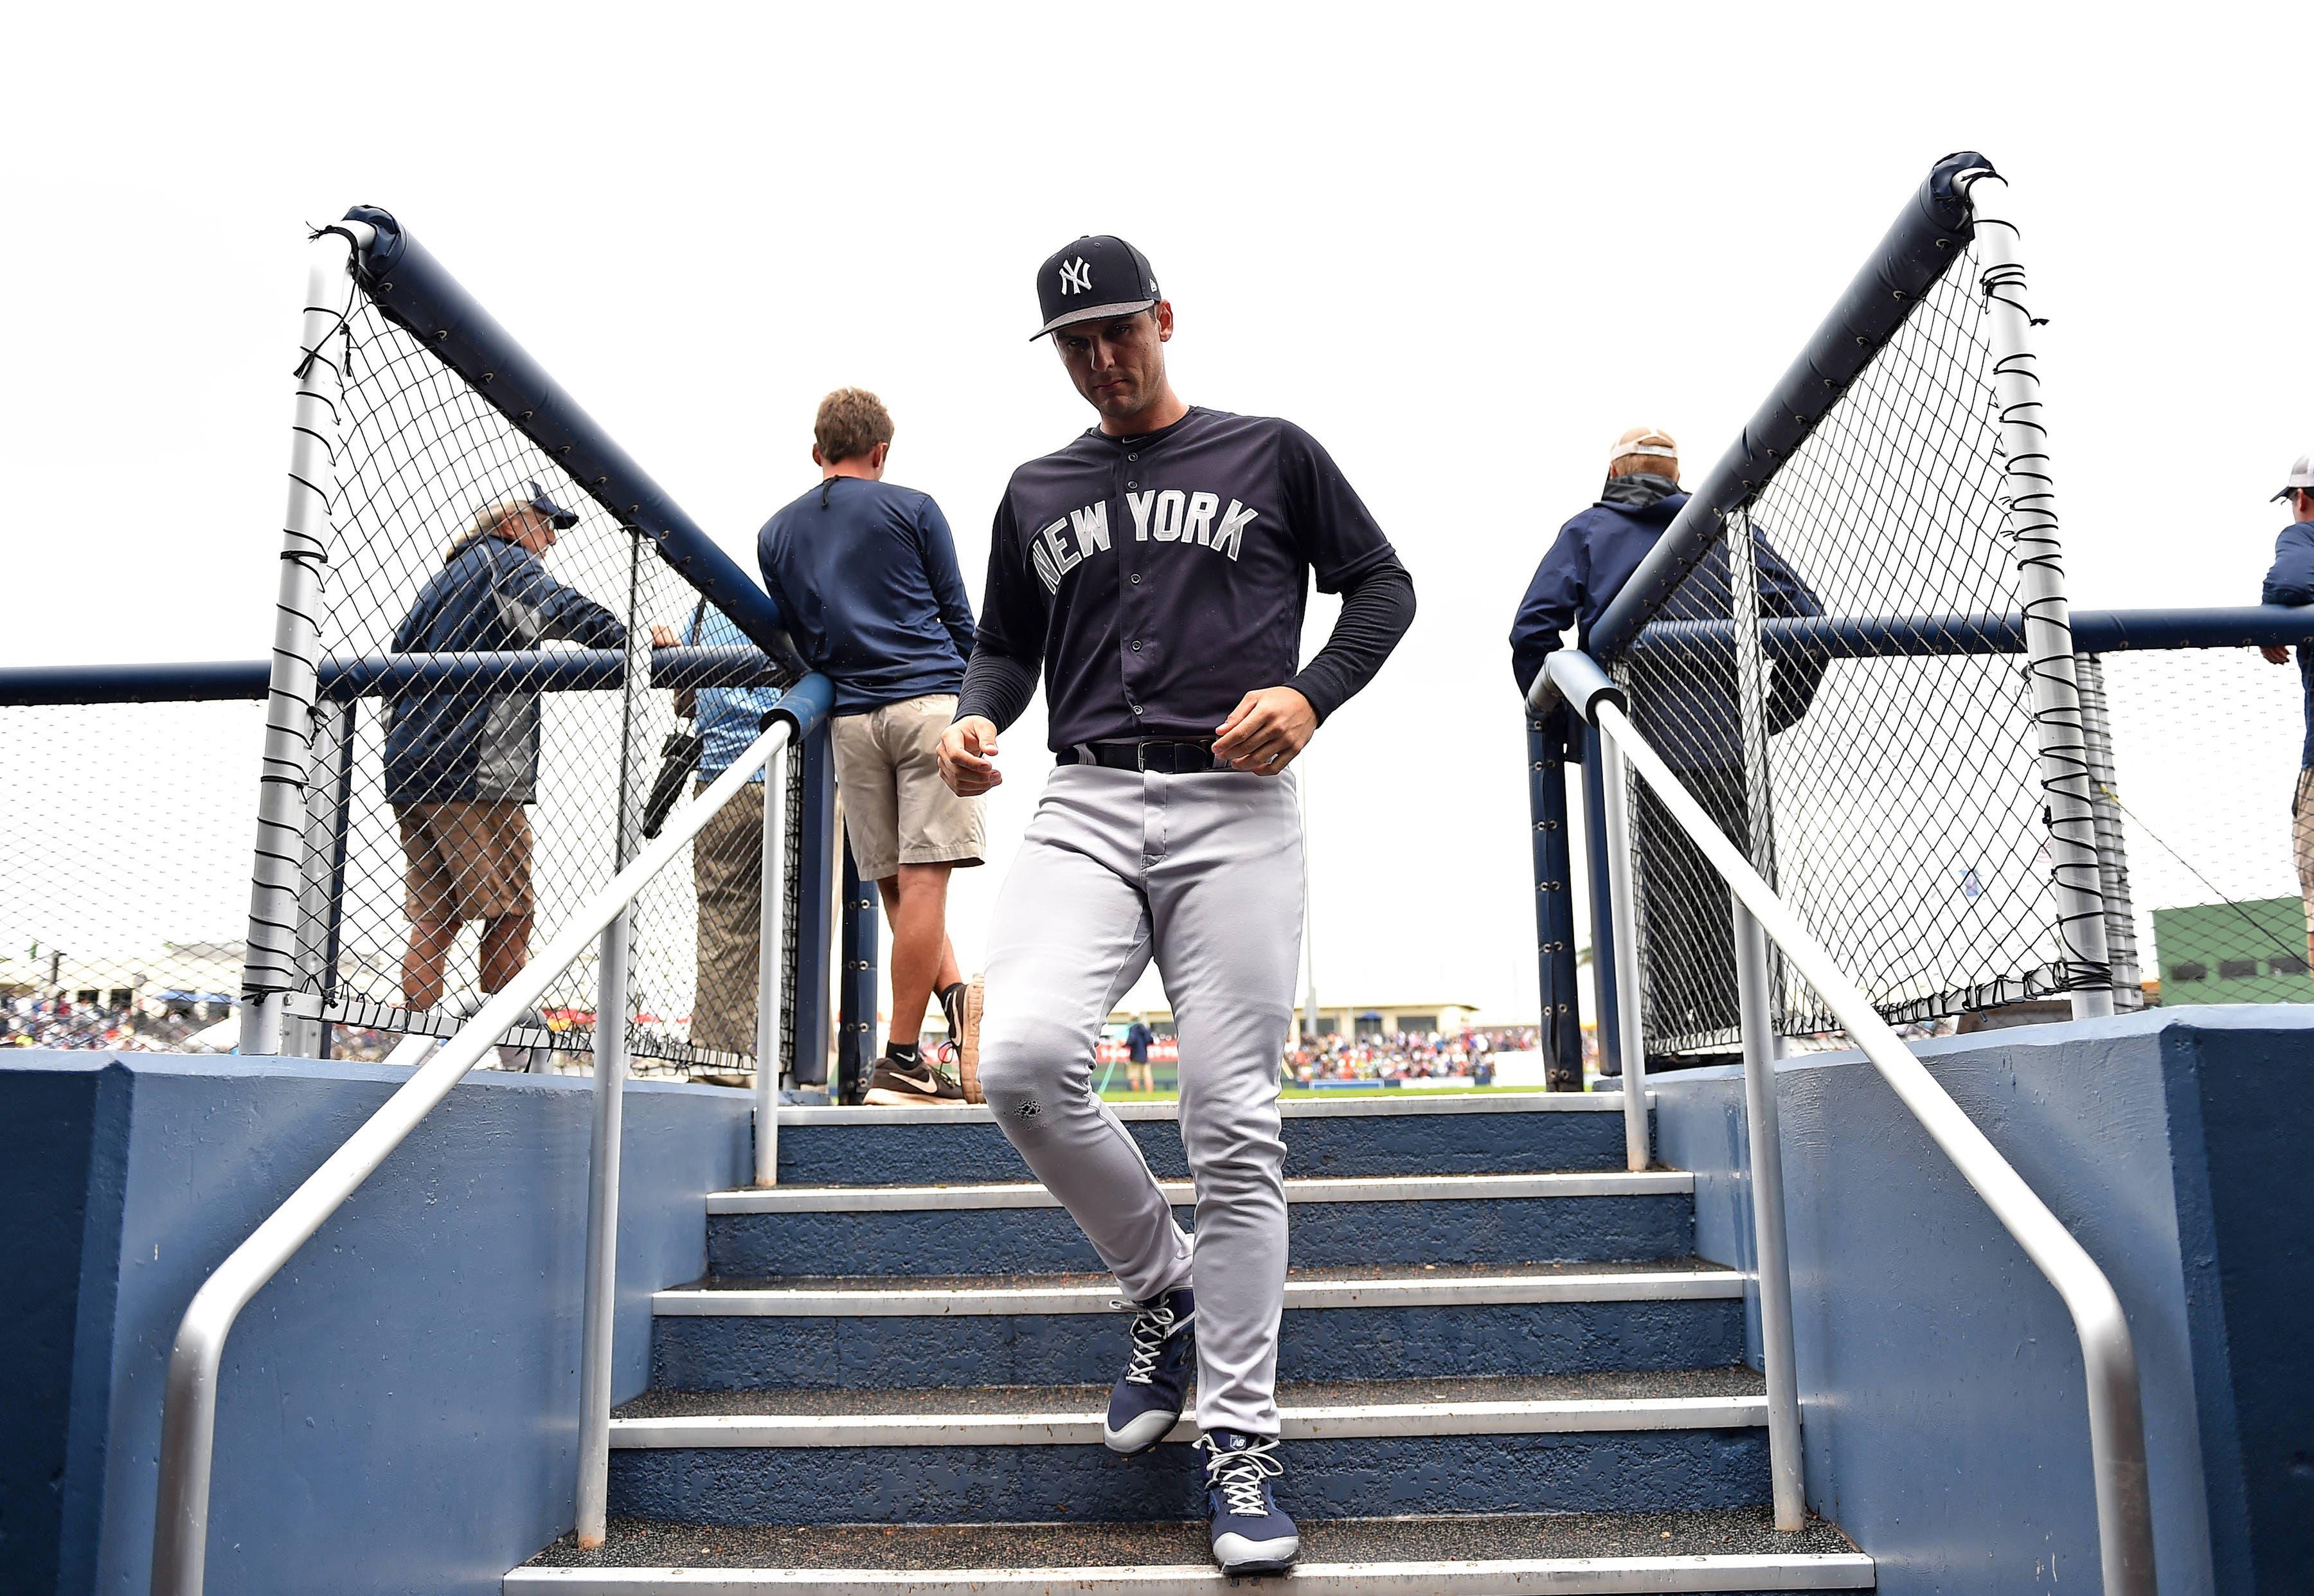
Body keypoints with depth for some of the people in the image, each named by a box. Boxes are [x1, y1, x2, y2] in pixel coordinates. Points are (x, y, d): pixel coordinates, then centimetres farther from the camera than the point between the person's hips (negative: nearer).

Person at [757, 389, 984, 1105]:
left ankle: (955, 990, -9)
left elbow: (796, 640, 16)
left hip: (850, 718, 3)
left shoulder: (776, 534, 16)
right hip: (932, 701, -3)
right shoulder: (913, 509, 7)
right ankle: (901, 1060, -8)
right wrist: (974, 708, 19)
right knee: (923, 878, -7)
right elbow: (959, 618, 8)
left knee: (898, 884, 9)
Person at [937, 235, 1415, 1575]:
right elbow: (1008, 642, 27)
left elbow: (1383, 586, 14)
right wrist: (978, 717, 3)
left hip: (1236, 812, -2)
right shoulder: (1036, 494, 21)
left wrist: (1309, 694, -5)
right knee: (1022, 1059, -22)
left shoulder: (1274, 454, 11)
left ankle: (1242, 1443, 7)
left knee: (1236, 1131, -6)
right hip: (1085, 808, 3)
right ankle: (1163, 1285, 6)